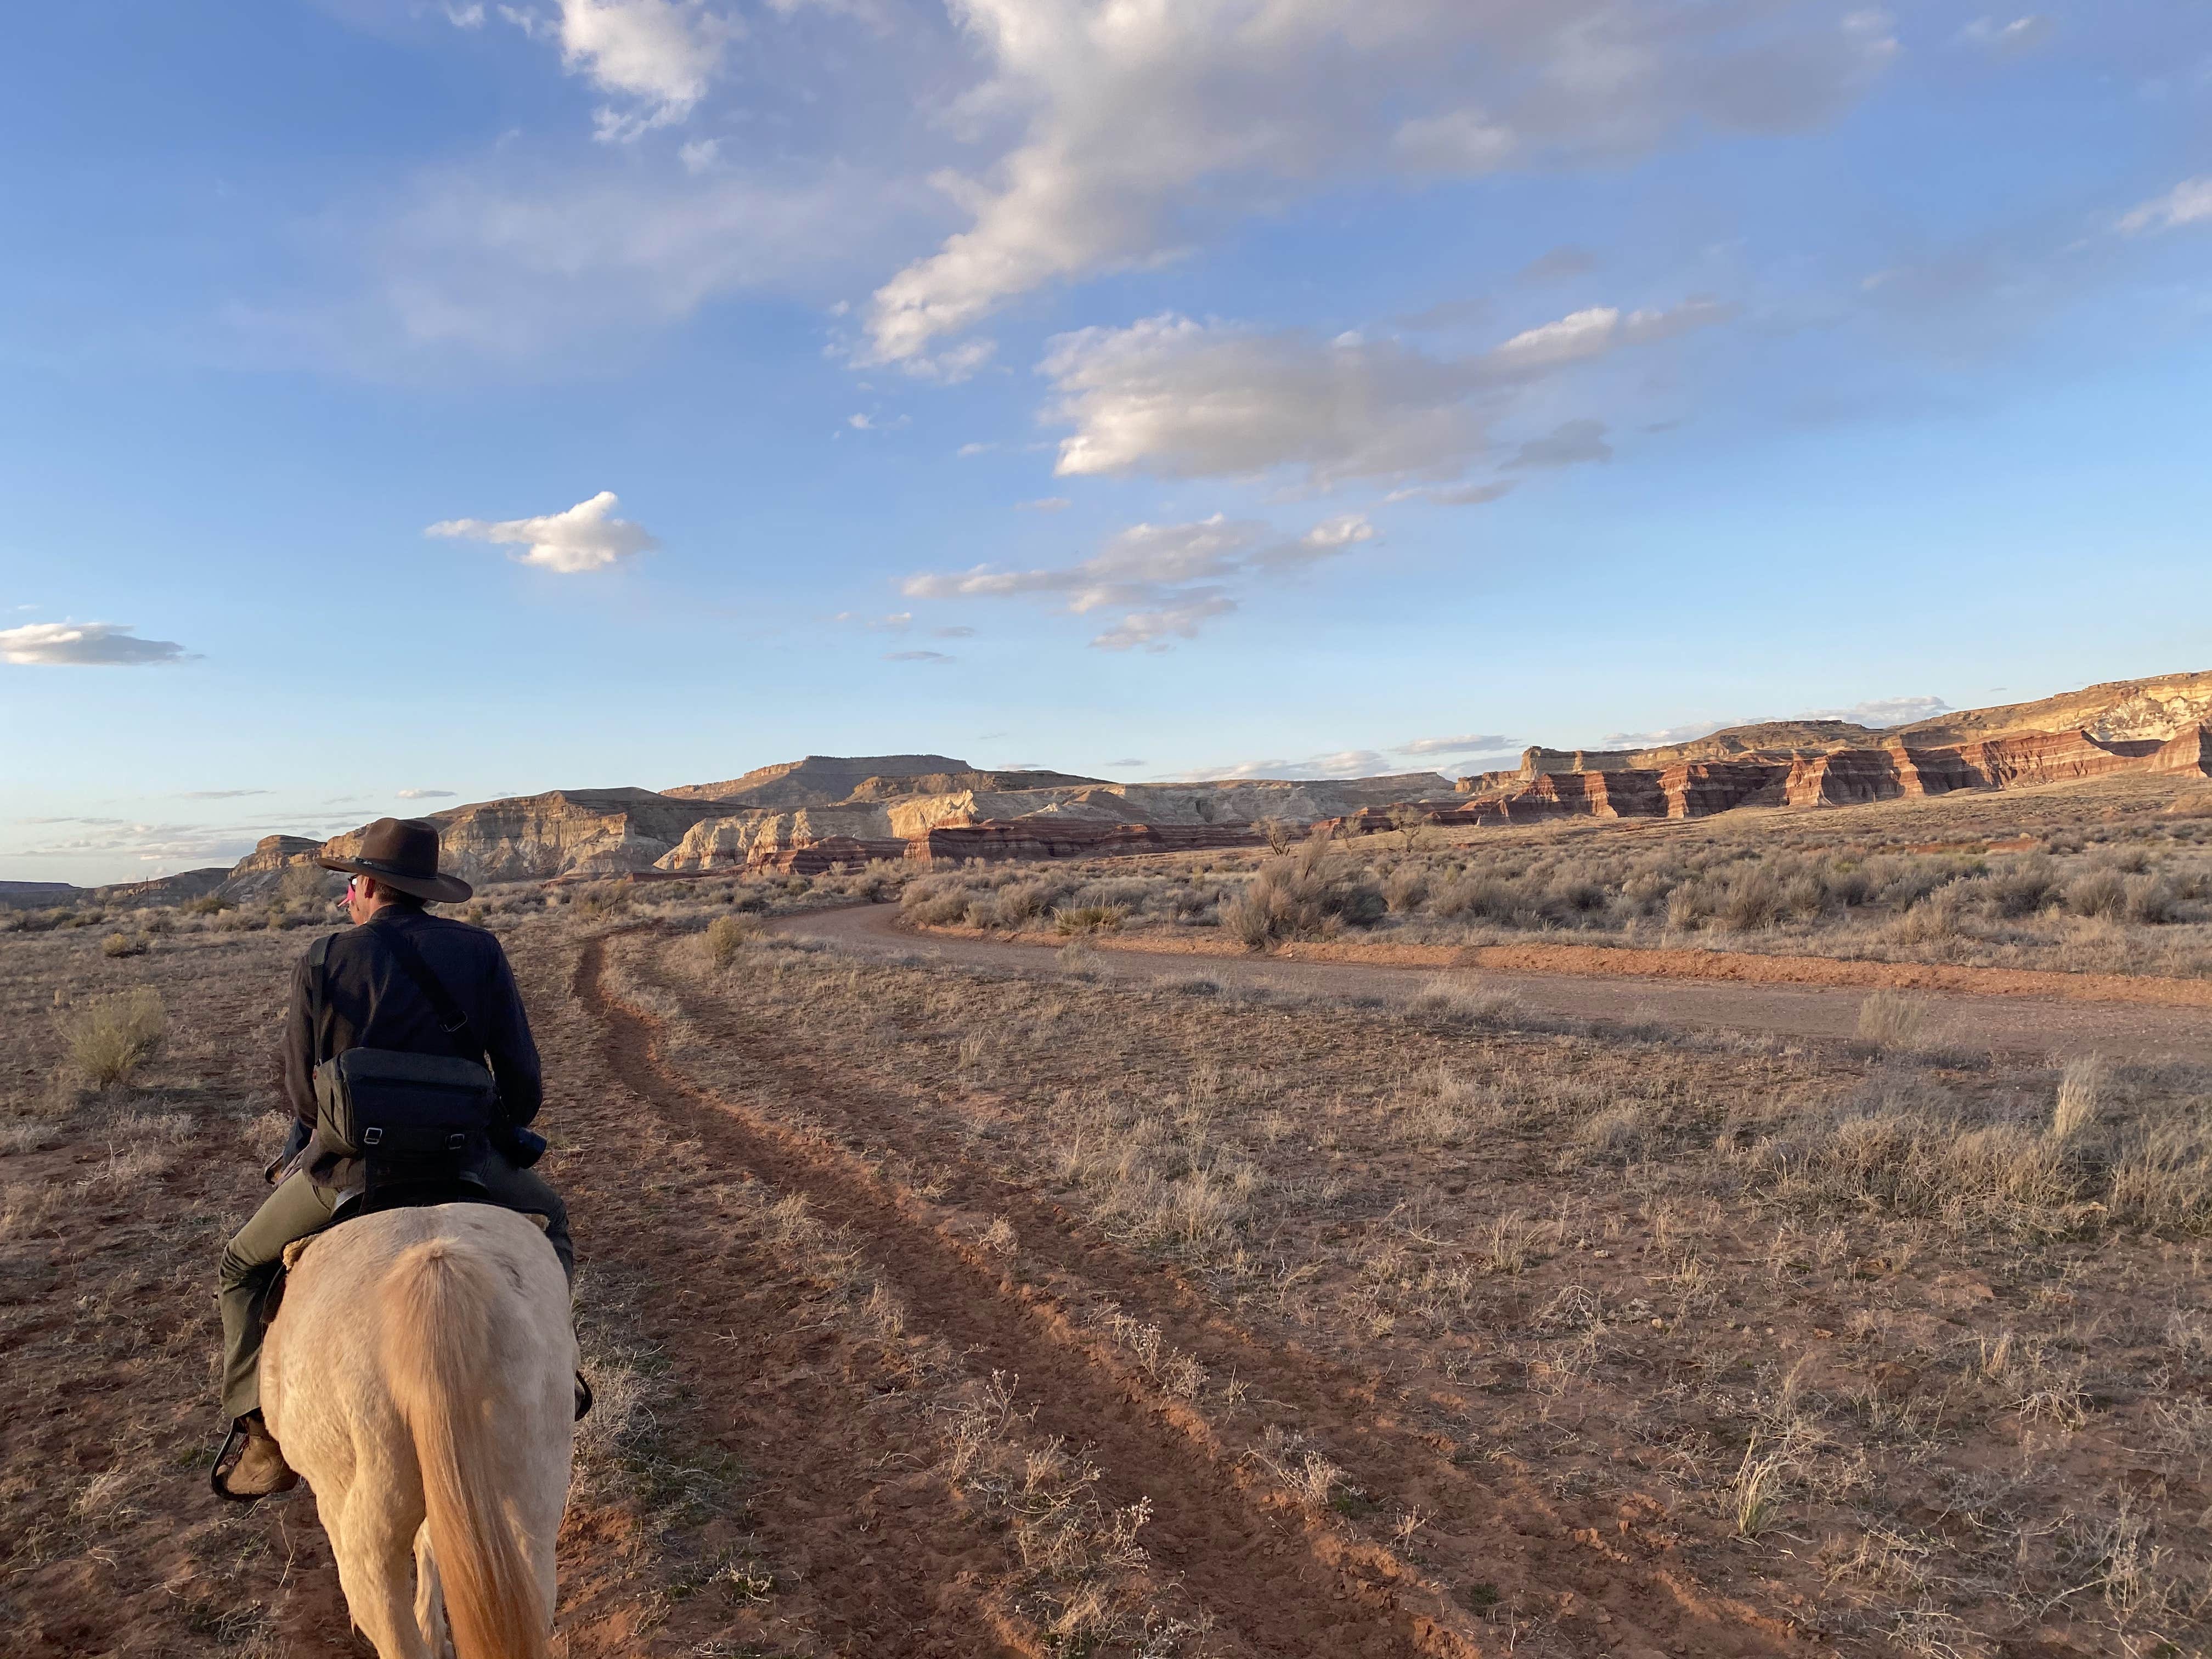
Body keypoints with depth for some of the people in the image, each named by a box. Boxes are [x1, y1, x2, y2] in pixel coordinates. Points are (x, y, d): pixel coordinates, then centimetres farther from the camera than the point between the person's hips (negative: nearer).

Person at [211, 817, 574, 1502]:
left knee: (246, 1266, 27)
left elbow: (302, 1097, 0)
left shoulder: (320, 966, -3)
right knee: (547, 1217, 30)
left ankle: (263, 1434, 19)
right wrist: (502, 1138, 17)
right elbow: (524, 1079, -2)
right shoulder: (480, 952, 0)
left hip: (345, 1169, -1)